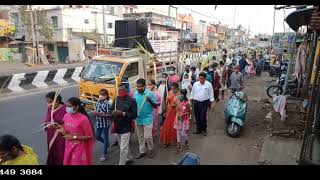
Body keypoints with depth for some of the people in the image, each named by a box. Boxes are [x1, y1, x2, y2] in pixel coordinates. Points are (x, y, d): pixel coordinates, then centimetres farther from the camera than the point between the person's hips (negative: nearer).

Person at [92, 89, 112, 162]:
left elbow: (109, 115, -21)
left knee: (105, 138, 6)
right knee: (97, 137, 19)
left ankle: (104, 154, 19)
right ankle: (106, 144, 47)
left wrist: (100, 114, -27)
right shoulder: (98, 102, 2)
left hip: (105, 123, -7)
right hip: (98, 123, 7)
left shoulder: (108, 103, -19)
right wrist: (95, 113, -1)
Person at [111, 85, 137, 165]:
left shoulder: (132, 101, -14)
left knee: (123, 148, -3)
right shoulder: (116, 99, 2)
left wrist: (122, 113, -26)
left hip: (126, 127, -6)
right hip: (117, 126, 6)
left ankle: (121, 163, 11)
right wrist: (113, 112, -8)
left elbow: (134, 115, -18)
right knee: (124, 145, 23)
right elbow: (112, 109, 13)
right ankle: (129, 158, 46)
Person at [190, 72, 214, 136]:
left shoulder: (209, 84, -3)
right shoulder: (195, 84, 3)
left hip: (205, 103, -3)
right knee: (197, 117, 8)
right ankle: (198, 129, 23)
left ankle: (204, 130, 13)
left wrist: (211, 103, 2)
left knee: (203, 117, -6)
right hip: (196, 102, 3)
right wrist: (191, 101, 12)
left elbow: (211, 94, 2)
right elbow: (192, 93, 11)